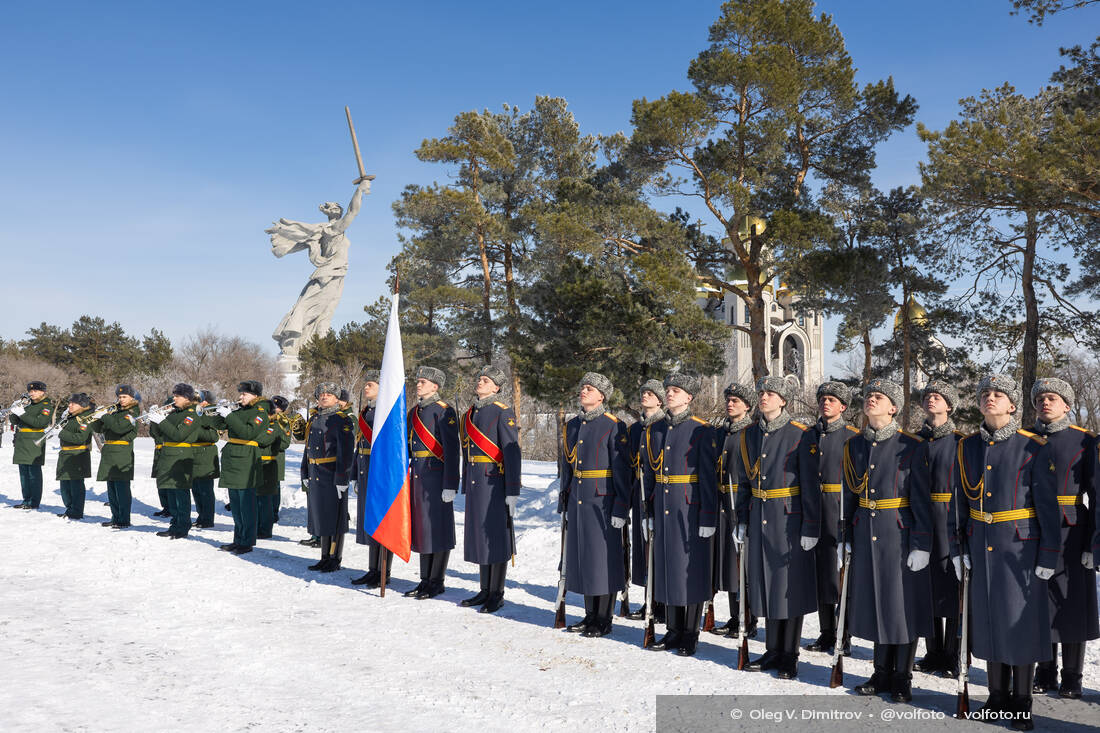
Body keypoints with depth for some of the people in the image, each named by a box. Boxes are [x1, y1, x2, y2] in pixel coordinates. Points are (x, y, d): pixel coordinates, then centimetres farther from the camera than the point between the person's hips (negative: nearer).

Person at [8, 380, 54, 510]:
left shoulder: (47, 405, -4)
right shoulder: (27, 403, 17)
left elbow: (40, 422, -18)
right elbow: (13, 420, 19)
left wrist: (23, 414, -19)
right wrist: (15, 412, -1)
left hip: (34, 442, -7)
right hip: (21, 441, 7)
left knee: (34, 471, -6)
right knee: (23, 471, 10)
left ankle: (35, 502, -2)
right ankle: (26, 499, 17)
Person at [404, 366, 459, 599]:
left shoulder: (444, 411, -10)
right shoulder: (414, 412, 14)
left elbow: (452, 450, -14)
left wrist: (450, 485, -18)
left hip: (437, 477, -8)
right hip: (418, 476, 8)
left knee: (438, 527, 0)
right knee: (421, 527, 12)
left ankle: (437, 582, 9)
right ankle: (425, 580, 21)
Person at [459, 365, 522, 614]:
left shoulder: (503, 413, -9)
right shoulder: (470, 414, 14)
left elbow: (512, 453, -13)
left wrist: (512, 491, -17)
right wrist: (465, 488, 19)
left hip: (495, 483, -7)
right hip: (475, 483, 7)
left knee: (497, 535, 0)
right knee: (479, 535, 12)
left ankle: (497, 594, 9)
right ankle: (485, 591, 22)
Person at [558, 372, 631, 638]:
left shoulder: (613, 427, -8)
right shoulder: (572, 426, 11)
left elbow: (622, 470, -10)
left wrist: (620, 509, -13)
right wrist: (564, 503, 16)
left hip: (602, 503, -6)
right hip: (577, 502, 7)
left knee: (603, 557, 0)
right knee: (581, 555, 11)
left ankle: (604, 620, 11)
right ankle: (590, 615, 23)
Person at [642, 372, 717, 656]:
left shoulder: (702, 431, -8)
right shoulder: (654, 431, 9)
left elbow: (709, 477, -10)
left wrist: (708, 518, -13)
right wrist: (649, 512, 12)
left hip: (690, 511, -5)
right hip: (663, 510, 6)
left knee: (692, 568, 2)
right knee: (666, 567, 11)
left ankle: (690, 635, 15)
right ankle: (673, 631, 23)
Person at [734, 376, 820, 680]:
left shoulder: (801, 435, -9)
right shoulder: (749, 434, 7)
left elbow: (810, 485, -10)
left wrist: (810, 528, -12)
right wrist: (742, 520, 11)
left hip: (789, 519, -5)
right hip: (759, 519, 5)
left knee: (791, 585, 3)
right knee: (766, 583, 11)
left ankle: (789, 657, 15)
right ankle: (773, 651, 24)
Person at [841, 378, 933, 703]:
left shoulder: (909, 446, -8)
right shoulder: (854, 445, 6)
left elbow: (921, 499, -9)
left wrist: (921, 545, -12)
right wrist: (844, 538, 10)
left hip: (899, 535, -4)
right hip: (866, 534, 5)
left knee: (902, 603, 4)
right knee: (876, 603, 12)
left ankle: (902, 679, 18)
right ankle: (882, 673, 26)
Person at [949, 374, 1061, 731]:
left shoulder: (1033, 447, -8)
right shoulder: (967, 447, 3)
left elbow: (1047, 505, -8)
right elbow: (959, 501, 7)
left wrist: (1048, 556, -10)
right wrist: (957, 548, 5)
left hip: (1021, 547, -4)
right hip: (982, 546, 4)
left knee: (1022, 620, 3)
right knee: (989, 617, 10)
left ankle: (1021, 702, 17)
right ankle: (998, 697, 24)